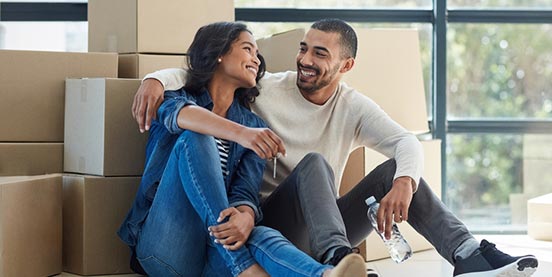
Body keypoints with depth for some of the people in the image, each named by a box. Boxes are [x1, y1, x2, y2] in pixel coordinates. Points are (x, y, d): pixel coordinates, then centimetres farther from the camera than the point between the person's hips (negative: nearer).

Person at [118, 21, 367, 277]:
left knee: (263, 238, -33)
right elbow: (178, 114, -17)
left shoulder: (254, 126, 17)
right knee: (195, 139, -24)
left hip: (216, 251, 2)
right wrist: (242, 134, -36)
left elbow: (246, 192, 0)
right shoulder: (178, 98, 11)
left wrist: (245, 216, -26)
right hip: (164, 244, -2)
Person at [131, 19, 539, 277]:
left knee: (396, 170, -15)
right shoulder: (265, 90, -4)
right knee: (313, 162, -30)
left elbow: (407, 142, -13)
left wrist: (403, 184, -35)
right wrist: (156, 79, -26)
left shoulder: (354, 108, 1)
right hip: (272, 224, -3)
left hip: (323, 229, 3)